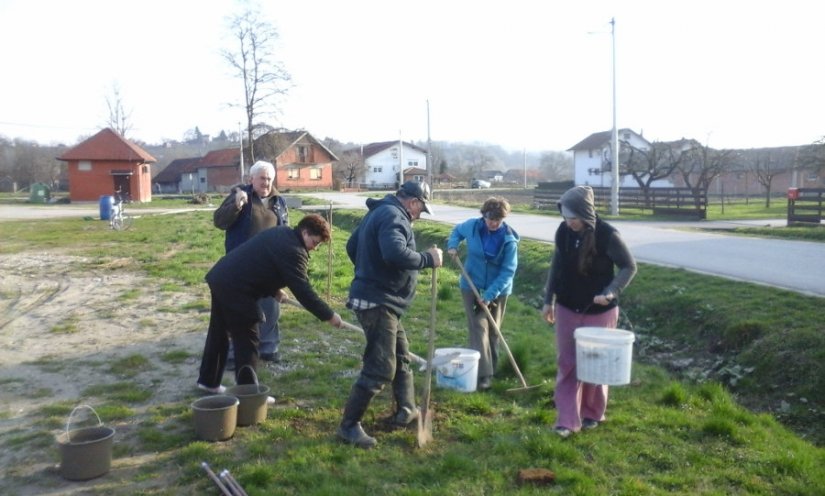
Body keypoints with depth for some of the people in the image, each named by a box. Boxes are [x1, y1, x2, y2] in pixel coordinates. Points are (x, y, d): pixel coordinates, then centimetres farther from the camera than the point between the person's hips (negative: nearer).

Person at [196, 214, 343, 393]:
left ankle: (208, 380, 36)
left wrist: (274, 290, 18)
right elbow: (303, 290, -19)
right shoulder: (293, 251, -17)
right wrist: (329, 316, -13)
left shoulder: (281, 232, 13)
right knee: (247, 341, -1)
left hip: (220, 276, 10)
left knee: (219, 332, 22)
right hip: (235, 288, -10)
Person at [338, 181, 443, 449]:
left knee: (401, 357, 22)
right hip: (379, 302, -11)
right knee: (380, 368, -8)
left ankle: (406, 410, 34)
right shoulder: (393, 216, -16)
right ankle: (349, 425, 0)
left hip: (379, 299, 11)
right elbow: (396, 253, -35)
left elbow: (352, 246, 25)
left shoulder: (378, 212, 17)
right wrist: (427, 258, -22)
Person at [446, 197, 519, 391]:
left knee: (493, 331, 13)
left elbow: (508, 271, -19)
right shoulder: (472, 226, -11)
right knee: (479, 329, -7)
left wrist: (490, 294, -25)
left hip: (497, 291, 0)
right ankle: (484, 374, -8)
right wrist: (453, 245, -7)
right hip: (472, 287, 1)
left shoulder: (509, 240, -18)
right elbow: (457, 230, 13)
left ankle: (491, 368, 30)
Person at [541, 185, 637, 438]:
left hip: (599, 312, -3)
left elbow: (629, 267, -10)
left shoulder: (607, 235, -19)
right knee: (567, 364, 4)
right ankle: (568, 420, 10)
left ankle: (592, 413, 31)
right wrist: (549, 300, 7)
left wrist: (611, 292, -24)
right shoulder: (563, 231, -7)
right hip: (567, 310, 3)